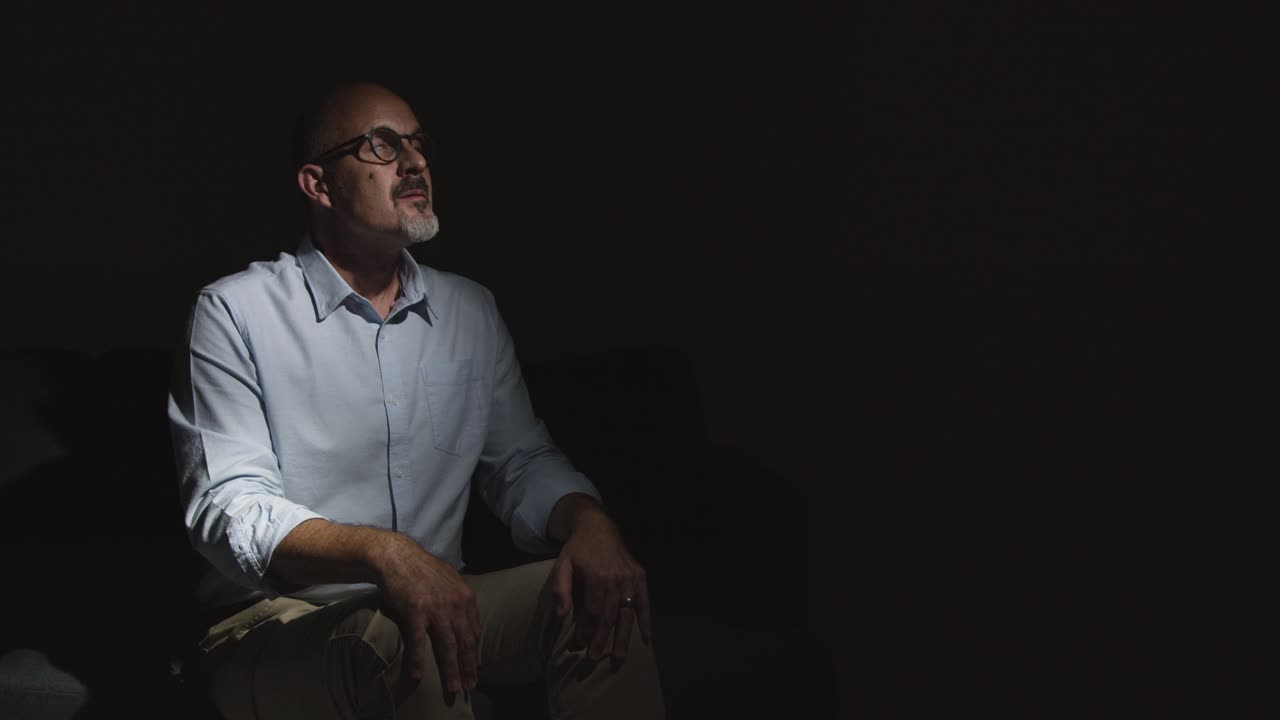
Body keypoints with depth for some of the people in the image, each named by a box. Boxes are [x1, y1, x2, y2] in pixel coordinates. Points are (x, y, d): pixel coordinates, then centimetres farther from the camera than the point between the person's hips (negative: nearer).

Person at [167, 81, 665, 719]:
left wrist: (587, 520, -12)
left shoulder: (472, 311, 12)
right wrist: (383, 553, -34)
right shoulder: (235, 313, -6)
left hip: (437, 599, 5)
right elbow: (227, 509, -15)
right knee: (408, 644, -37)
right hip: (278, 627, -5)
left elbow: (521, 462, 14)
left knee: (602, 593, -21)